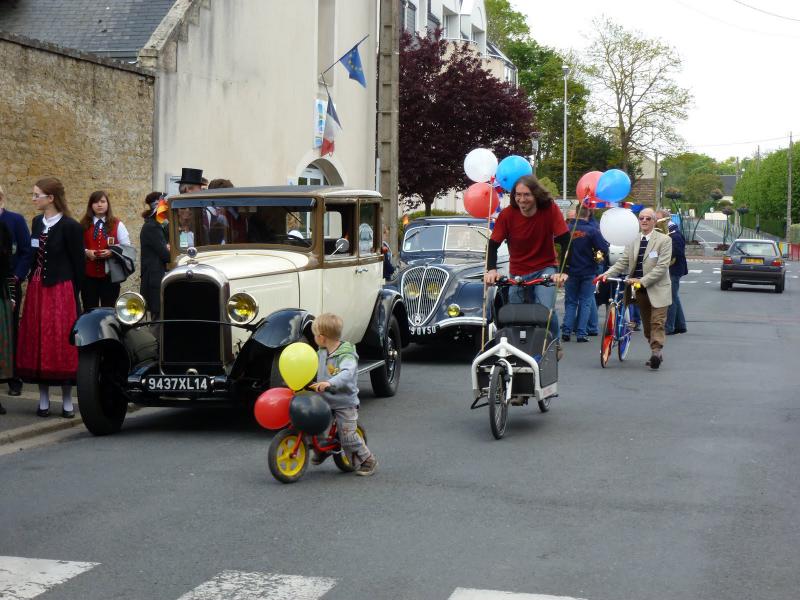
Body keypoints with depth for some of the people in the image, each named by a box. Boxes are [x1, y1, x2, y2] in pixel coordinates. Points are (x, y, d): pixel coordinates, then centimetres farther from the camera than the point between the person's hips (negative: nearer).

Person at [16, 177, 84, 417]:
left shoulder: (70, 226, -9)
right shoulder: (37, 222, 11)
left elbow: (79, 264, -6)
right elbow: (35, 256, 15)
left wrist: (72, 295, -5)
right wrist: (32, 283, 5)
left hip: (60, 290, -6)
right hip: (36, 289, 6)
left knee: (61, 344, -3)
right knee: (37, 343, 6)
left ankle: (67, 401, 6)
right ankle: (43, 399, 15)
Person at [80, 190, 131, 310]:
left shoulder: (117, 224, 4)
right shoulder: (83, 225, 5)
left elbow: (127, 247, 2)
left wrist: (111, 252, -14)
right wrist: (86, 252, -16)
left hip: (110, 274, 0)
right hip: (88, 274, 1)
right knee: (89, 310, 4)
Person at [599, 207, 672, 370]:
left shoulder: (664, 240, -5)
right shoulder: (634, 242, 13)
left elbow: (662, 267, -14)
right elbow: (622, 263, 7)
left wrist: (641, 281, -22)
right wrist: (606, 274, -11)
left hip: (657, 289, -6)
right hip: (640, 290, 6)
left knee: (657, 323, -13)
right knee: (647, 325, 10)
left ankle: (656, 352, -17)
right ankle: (656, 354, 19)